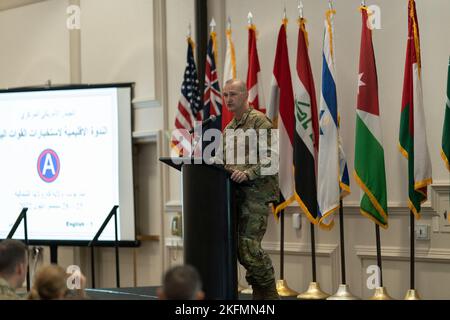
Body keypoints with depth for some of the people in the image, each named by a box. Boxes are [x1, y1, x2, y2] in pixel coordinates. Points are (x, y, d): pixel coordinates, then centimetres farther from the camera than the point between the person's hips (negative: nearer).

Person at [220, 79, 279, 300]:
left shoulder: (259, 121, -5)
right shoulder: (228, 129, 20)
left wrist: (247, 174, -25)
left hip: (257, 192, -8)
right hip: (236, 193, 8)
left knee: (248, 246, -14)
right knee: (241, 248, 6)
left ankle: (269, 294, -2)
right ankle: (260, 294, 14)